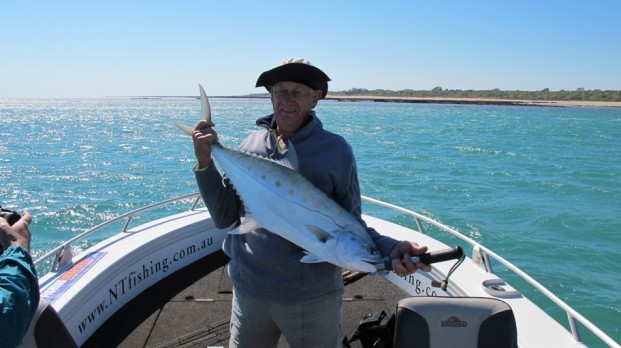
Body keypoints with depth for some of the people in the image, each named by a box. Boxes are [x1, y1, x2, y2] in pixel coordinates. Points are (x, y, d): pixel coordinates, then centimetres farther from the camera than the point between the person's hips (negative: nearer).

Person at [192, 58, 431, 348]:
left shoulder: (336, 149, -8)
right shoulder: (252, 145, -1)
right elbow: (225, 218, 1)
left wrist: (389, 248, -23)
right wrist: (205, 164, -10)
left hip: (313, 298, -2)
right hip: (248, 290, 3)